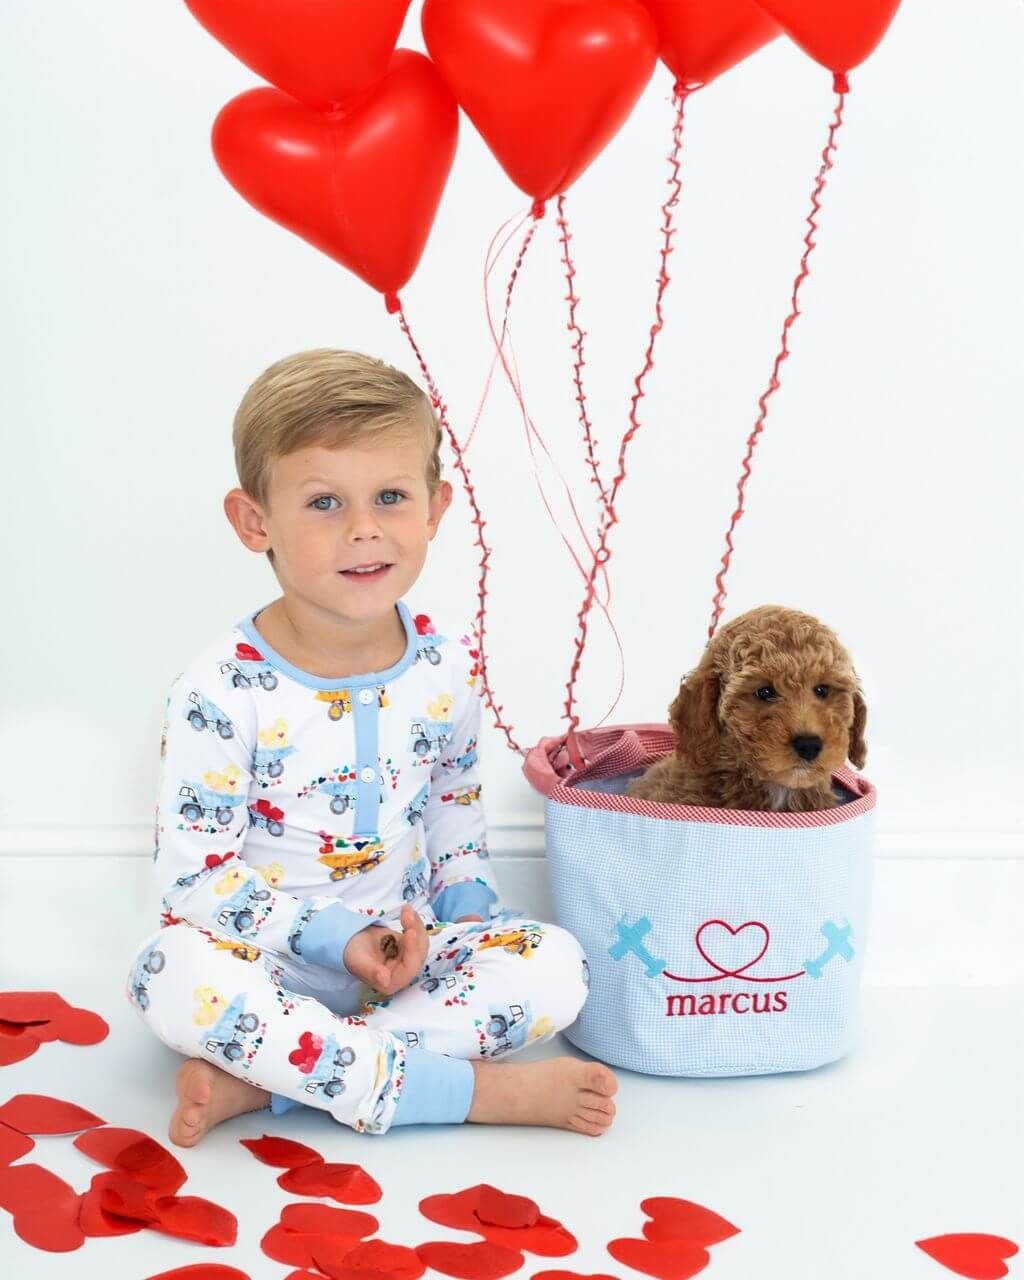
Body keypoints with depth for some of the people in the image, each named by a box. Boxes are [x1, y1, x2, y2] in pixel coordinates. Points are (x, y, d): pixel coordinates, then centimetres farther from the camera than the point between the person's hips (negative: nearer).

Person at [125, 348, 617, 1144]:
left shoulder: (449, 665, -3)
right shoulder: (221, 691, -17)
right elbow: (196, 874, -14)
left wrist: (468, 902, -3)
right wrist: (331, 935, -20)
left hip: (405, 950, 4)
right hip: (271, 961, -3)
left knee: (556, 965, -20)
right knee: (173, 974, -35)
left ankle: (257, 1079, -23)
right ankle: (476, 1089, -29)